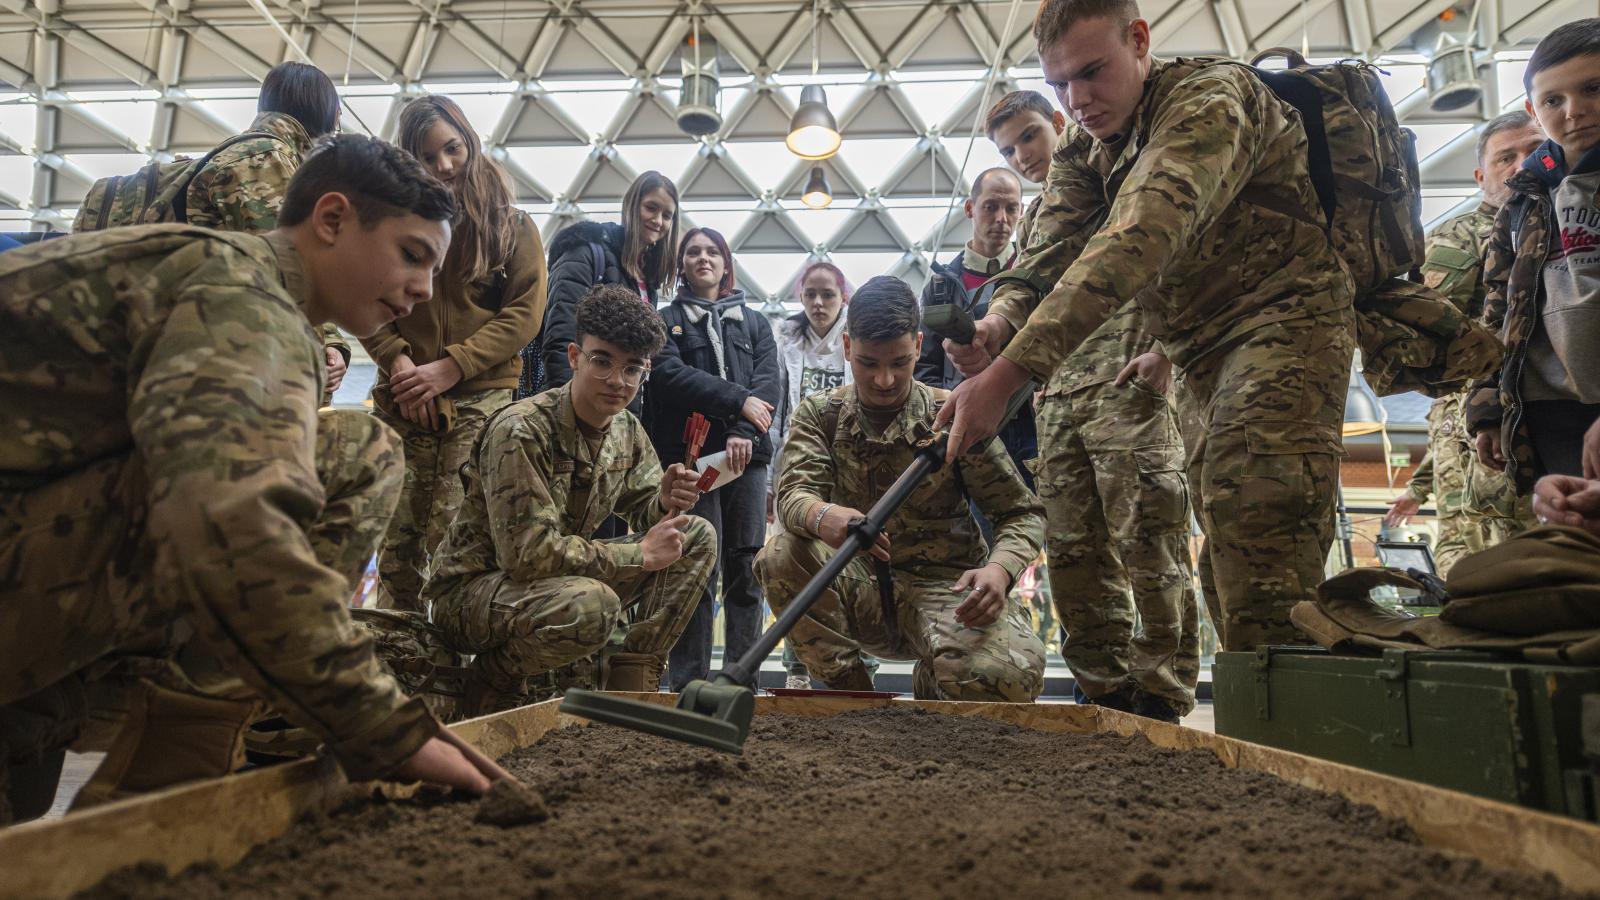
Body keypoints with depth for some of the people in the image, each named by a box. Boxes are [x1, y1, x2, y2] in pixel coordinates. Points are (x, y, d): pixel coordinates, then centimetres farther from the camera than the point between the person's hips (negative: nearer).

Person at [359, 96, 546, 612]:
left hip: (479, 401, -3)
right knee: (397, 548, 1)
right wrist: (398, 361, -8)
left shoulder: (512, 226, 8)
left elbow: (525, 313, -1)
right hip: (402, 403, 3)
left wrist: (449, 368, -9)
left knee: (451, 542, -12)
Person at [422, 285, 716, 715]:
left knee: (698, 537, -3)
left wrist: (665, 504, -17)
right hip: (470, 588, -7)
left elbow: (643, 514, 9)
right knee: (591, 605, -39)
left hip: (559, 578, 7)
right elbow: (528, 553, -29)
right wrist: (640, 554, -23)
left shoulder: (628, 432, 0)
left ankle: (631, 682, -1)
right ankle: (493, 681, -8)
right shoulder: (520, 430, -24)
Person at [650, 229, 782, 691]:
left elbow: (768, 383, 4)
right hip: (690, 456, -2)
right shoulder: (667, 321, 13)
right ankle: (688, 683, 0)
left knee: (746, 571, 1)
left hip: (748, 457, 3)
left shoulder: (754, 322, 20)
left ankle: (745, 682, 8)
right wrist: (739, 398, -11)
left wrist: (744, 431, -13)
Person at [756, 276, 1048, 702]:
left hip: (944, 586, -1)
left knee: (1009, 672, -32)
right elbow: (792, 494, -16)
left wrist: (999, 569, -25)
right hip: (860, 586, 2)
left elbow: (1022, 513, -2)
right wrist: (821, 516, -42)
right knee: (780, 556, -28)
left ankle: (932, 686, 6)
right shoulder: (820, 414, 1)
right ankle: (852, 692, -7)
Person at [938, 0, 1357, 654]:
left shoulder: (1212, 98, -19)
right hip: (1207, 353, 8)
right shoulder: (1080, 154, 7)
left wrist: (1005, 374, -43)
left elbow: (1138, 243, -35)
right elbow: (1046, 258, -7)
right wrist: (997, 324, -32)